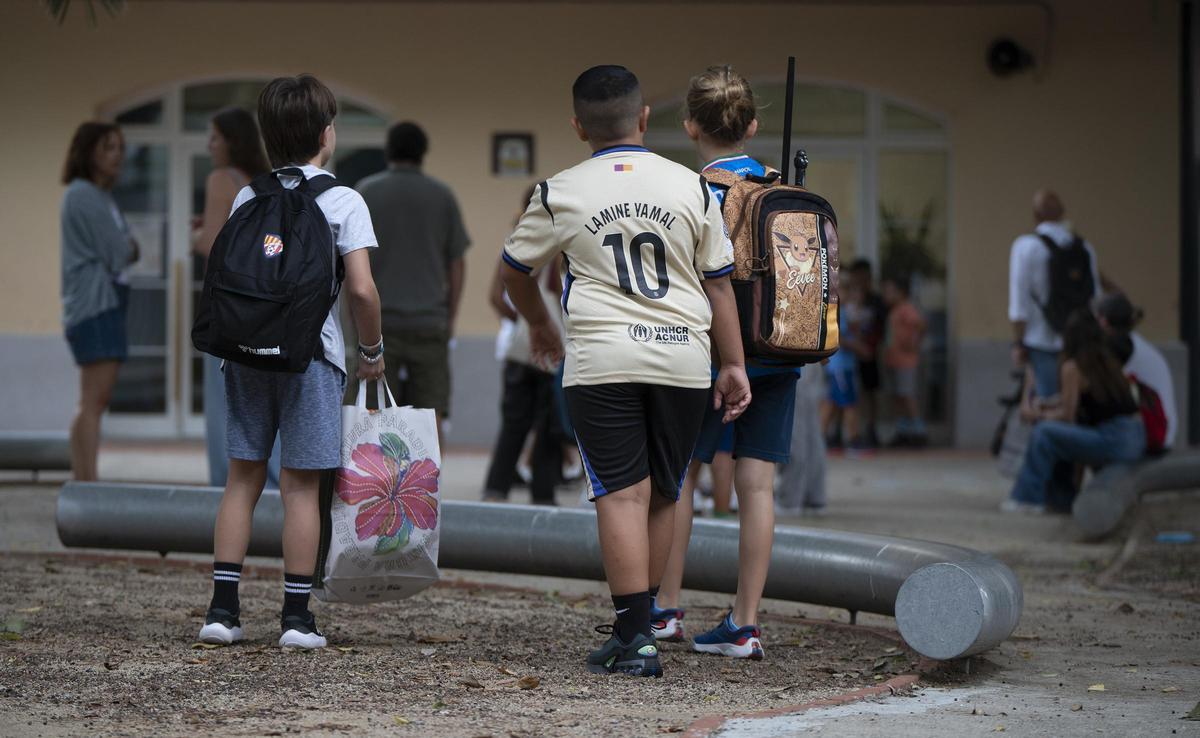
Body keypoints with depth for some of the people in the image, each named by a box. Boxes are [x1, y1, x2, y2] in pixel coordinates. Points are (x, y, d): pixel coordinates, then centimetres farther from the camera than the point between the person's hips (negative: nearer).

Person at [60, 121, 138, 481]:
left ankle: (80, 483, 12)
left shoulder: (102, 197, 20)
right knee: (94, 399, -15)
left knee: (96, 400, 10)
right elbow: (118, 254, -13)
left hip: (108, 302, 10)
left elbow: (128, 252, 16)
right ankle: (87, 484, -20)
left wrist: (126, 249, -5)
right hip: (95, 303, -10)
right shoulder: (83, 195, -10)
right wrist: (128, 247, 6)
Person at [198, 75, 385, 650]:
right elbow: (361, 289, -11)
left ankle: (223, 607, 6)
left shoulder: (247, 198, 8)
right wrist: (372, 351, 3)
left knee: (242, 476, 9)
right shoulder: (343, 201, -4)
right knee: (300, 483, 1)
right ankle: (296, 615, 4)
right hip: (310, 351, -4)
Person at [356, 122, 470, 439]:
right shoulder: (442, 196, 4)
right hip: (430, 323, 0)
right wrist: (450, 319, 13)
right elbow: (457, 265, 5)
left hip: (380, 321, 0)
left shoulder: (367, 191, 2)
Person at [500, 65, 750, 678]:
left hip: (602, 359, -2)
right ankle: (636, 626, 18)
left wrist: (539, 325, 35)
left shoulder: (560, 194, 2)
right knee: (661, 494, 12)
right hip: (683, 357, 2)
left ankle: (635, 638, -10)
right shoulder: (691, 187, 5)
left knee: (622, 493, -4)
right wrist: (733, 364, 16)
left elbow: (514, 270, 16)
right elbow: (719, 284, 8)